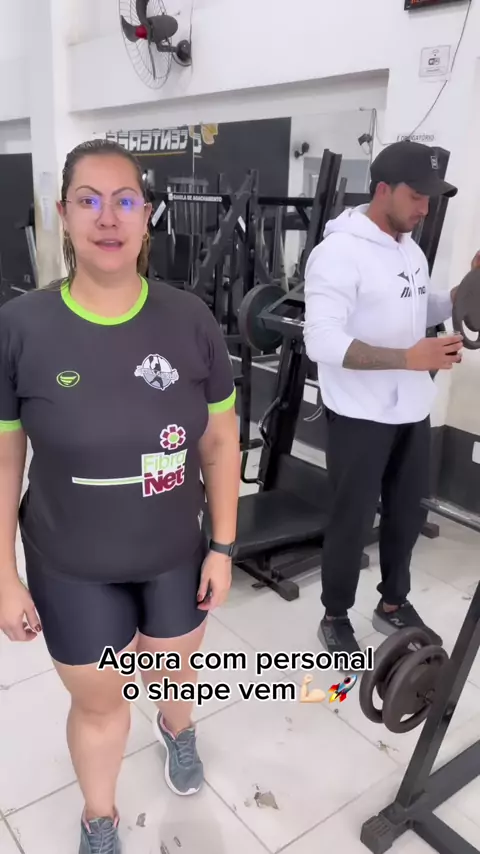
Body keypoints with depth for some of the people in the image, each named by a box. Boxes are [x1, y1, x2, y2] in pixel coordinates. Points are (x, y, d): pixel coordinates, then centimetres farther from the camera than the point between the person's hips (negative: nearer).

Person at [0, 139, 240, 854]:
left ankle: (176, 729, 66)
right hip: (71, 568, -1)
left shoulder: (191, 320, -12)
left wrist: (222, 546, -1)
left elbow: (220, 442, -3)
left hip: (176, 555, 2)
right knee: (98, 701, 19)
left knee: (176, 671, 27)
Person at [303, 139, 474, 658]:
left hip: (412, 412, 8)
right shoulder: (339, 252, -17)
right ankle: (335, 619, 28)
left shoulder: (410, 250, 10)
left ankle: (393, 606, 40)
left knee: (407, 515, 19)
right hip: (360, 417, -8)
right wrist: (406, 357, -33)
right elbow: (322, 342, -26)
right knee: (353, 522, 6)